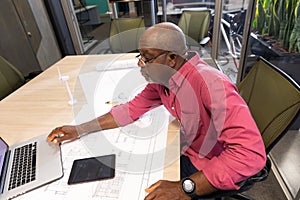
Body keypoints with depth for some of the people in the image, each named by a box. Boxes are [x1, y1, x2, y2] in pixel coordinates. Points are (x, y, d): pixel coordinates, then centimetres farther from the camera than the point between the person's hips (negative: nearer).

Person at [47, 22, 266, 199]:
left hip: (215, 172, -6)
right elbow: (133, 108, -1)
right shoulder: (162, 79, -8)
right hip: (187, 154, 6)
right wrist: (81, 129, -4)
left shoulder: (211, 84, -33)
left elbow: (251, 153, -37)